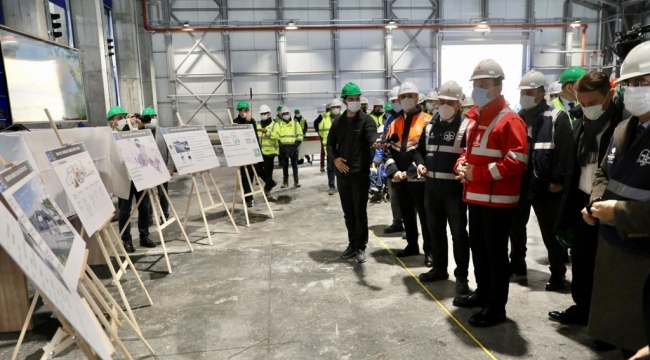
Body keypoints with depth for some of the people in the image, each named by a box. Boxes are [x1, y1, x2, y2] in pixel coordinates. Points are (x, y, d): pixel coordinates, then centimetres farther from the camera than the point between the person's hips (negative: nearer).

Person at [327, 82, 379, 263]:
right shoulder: (338, 121, 9)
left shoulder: (366, 119, -4)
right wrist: (335, 158, -3)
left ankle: (361, 246, 13)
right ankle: (352, 243, 26)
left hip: (360, 173, -5)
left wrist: (376, 141, -47)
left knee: (360, 211, 0)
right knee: (348, 212, 13)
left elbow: (372, 134, -23)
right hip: (342, 173, 5)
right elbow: (330, 143, 15)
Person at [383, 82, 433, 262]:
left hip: (419, 178, -6)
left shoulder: (426, 121, -4)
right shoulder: (394, 124, 13)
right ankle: (412, 245, 32)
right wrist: (394, 171, -8)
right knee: (407, 215, 17)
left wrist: (411, 172, -16)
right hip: (399, 179, 6)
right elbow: (388, 150, 8)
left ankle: (429, 250, 14)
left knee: (425, 216, 2)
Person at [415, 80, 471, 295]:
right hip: (431, 188, 6)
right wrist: (420, 164, 3)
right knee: (435, 230, 16)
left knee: (458, 232, 2)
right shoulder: (430, 126, 11)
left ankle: (461, 276, 14)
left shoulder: (465, 127, -9)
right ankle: (439, 269, 31)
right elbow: (420, 150, 22)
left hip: (454, 189, -6)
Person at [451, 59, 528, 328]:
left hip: (498, 200, -9)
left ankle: (496, 306, 14)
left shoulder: (509, 121, -13)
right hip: (475, 197, 9)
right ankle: (482, 292, 35)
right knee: (477, 248, 18)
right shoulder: (475, 119, 16)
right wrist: (461, 165, 1)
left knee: (495, 253, 1)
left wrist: (477, 173, -19)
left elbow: (517, 161, -20)